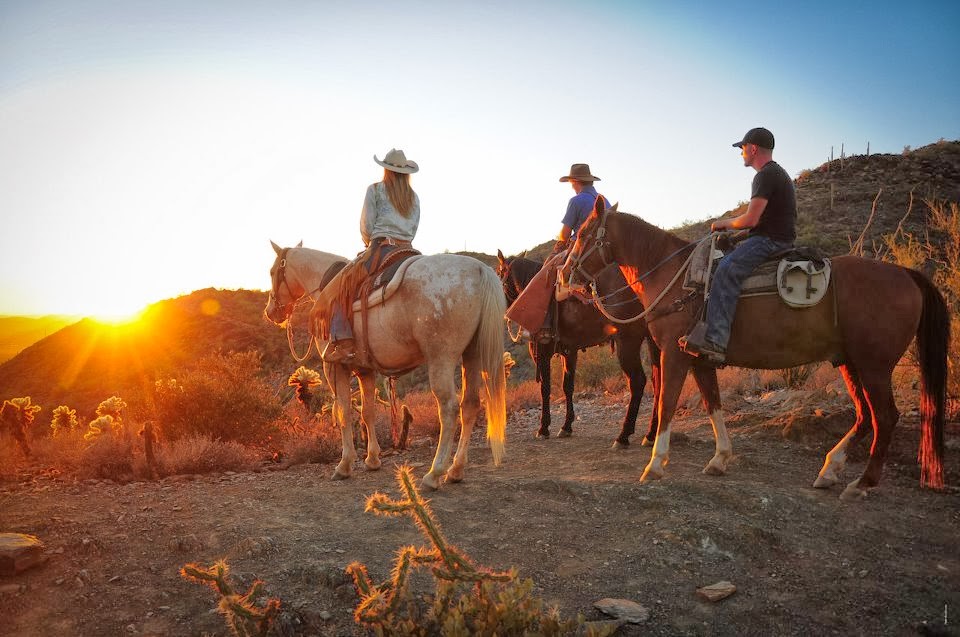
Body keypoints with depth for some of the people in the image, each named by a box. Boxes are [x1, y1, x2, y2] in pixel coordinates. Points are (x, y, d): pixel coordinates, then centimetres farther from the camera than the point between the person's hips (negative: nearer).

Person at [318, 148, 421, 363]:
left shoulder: (375, 190, 3)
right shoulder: (414, 197, 17)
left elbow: (366, 227, 0)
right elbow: (413, 230, 14)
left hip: (381, 248, -5)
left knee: (340, 286, -2)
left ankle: (343, 342, -18)